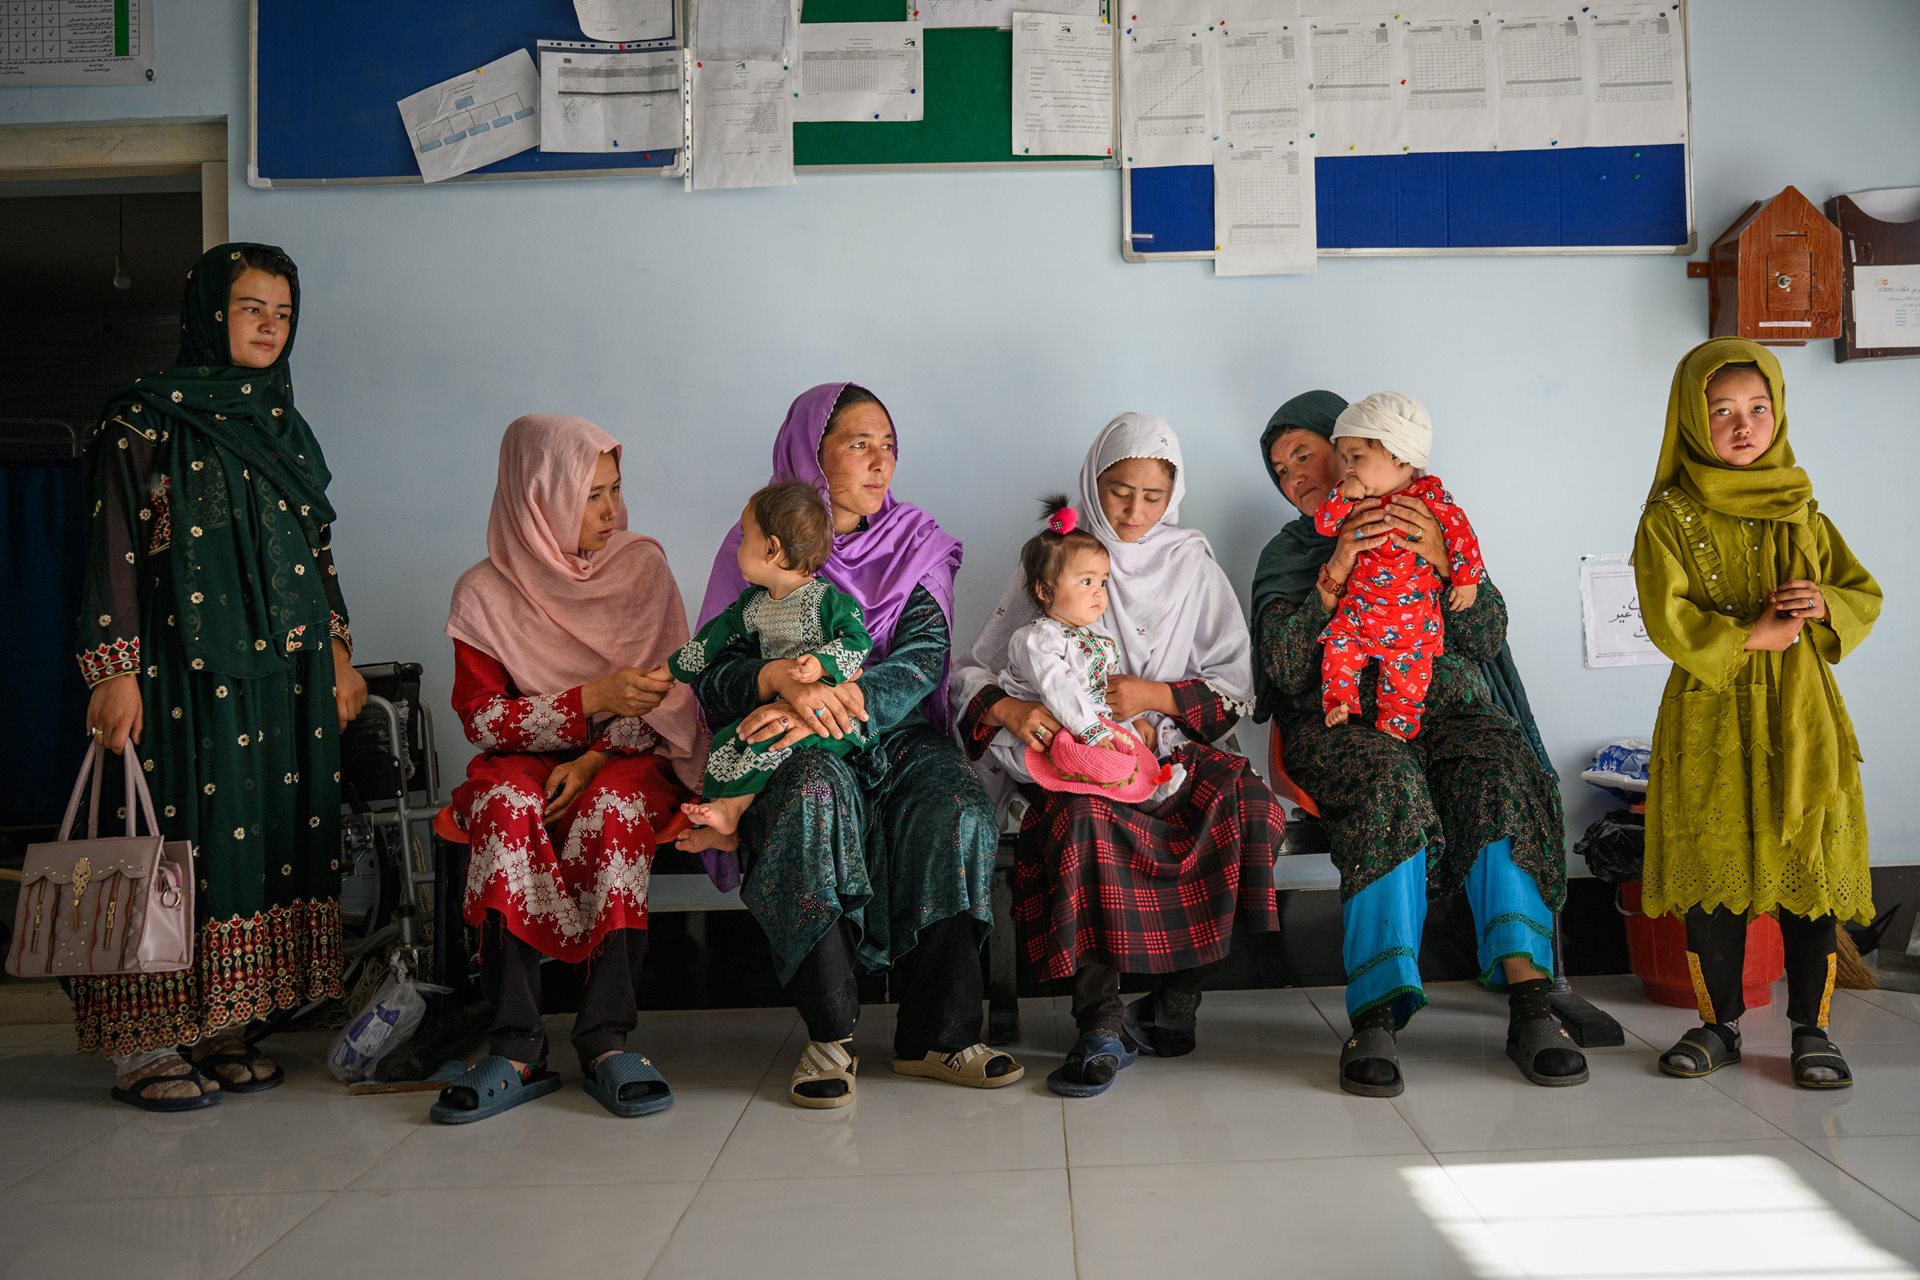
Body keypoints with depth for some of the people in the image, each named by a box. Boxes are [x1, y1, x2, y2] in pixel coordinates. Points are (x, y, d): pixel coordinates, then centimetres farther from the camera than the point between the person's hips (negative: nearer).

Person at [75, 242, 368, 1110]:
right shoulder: (146, 419, -3)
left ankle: (217, 1028, 15)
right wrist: (114, 672, -15)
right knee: (180, 838, -5)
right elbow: (112, 549, -9)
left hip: (287, 676, 6)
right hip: (189, 672, -6)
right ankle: (145, 1045, 5)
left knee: (270, 832, 5)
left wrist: (340, 653, 15)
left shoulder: (284, 426, 16)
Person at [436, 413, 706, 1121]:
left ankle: (606, 1040, -34)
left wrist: (595, 760, -17)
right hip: (527, 759, 0)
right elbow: (481, 717, -7)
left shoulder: (642, 566, 2)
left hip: (627, 762, 0)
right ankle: (517, 1048, -34)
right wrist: (594, 701, -20)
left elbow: (670, 693, -2)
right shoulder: (485, 594, -1)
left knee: (611, 806, -34)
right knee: (506, 805, -33)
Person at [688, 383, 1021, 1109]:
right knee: (814, 799, -36)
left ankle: (936, 1034, -20)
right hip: (793, 751, -2)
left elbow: (924, 660, -7)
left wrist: (832, 705, -24)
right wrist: (778, 680, -27)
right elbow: (709, 675, -4)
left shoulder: (916, 546, 10)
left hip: (895, 737, 2)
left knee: (958, 814, -29)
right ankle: (829, 1035, -27)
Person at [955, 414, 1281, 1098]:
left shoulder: (1193, 566, 14)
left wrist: (1156, 696, -11)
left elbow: (1237, 687, 8)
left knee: (1246, 804, -30)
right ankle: (1101, 1028, -30)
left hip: (1170, 754, 2)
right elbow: (972, 671, 6)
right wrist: (1007, 708, -18)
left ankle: (1174, 1005, -18)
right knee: (1081, 817, -37)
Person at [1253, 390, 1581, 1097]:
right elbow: (1287, 668, 1)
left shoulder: (1436, 521, 19)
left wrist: (1442, 561, -10)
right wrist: (1336, 574, -10)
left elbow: (1489, 636, 6)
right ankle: (1376, 1017, -42)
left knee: (1499, 772, -33)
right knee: (1391, 781, -36)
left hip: (1445, 703, 1)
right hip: (1341, 715, -1)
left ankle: (1530, 1003, -37)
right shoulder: (1288, 554, 19)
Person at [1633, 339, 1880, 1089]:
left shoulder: (1801, 514, 10)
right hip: (1711, 723, -2)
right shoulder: (1669, 518, -1)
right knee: (1714, 873, 5)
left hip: (1803, 722, 3)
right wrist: (1750, 635, -16)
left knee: (1811, 869, 3)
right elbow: (1667, 617, -11)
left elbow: (1865, 596, 13)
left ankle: (1811, 1028, 16)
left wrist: (1826, 605, -8)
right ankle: (1720, 1023, 19)